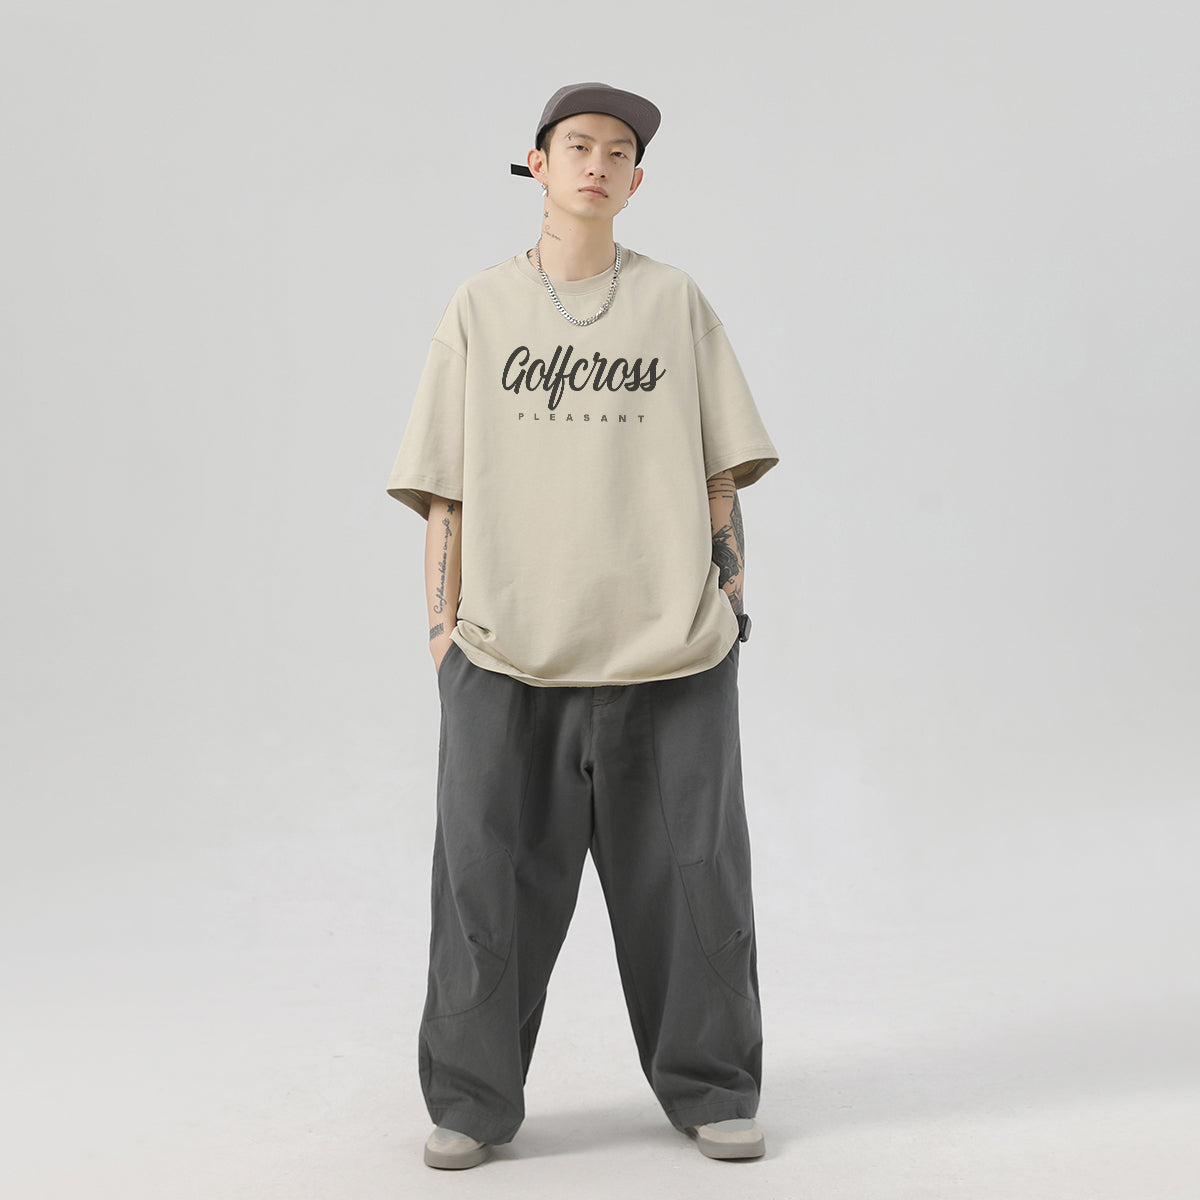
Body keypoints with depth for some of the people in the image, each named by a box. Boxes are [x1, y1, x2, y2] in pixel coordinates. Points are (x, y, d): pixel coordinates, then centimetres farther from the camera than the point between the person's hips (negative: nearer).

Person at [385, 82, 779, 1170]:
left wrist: (731, 601, 3)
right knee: (489, 874, 2)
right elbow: (444, 484, 8)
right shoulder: (480, 309, 11)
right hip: (508, 651, 0)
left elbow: (722, 471, 10)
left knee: (688, 871, 5)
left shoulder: (677, 304, 10)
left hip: (668, 649, 0)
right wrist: (445, 619, 2)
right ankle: (472, 1102, 18)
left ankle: (712, 1092, 22)